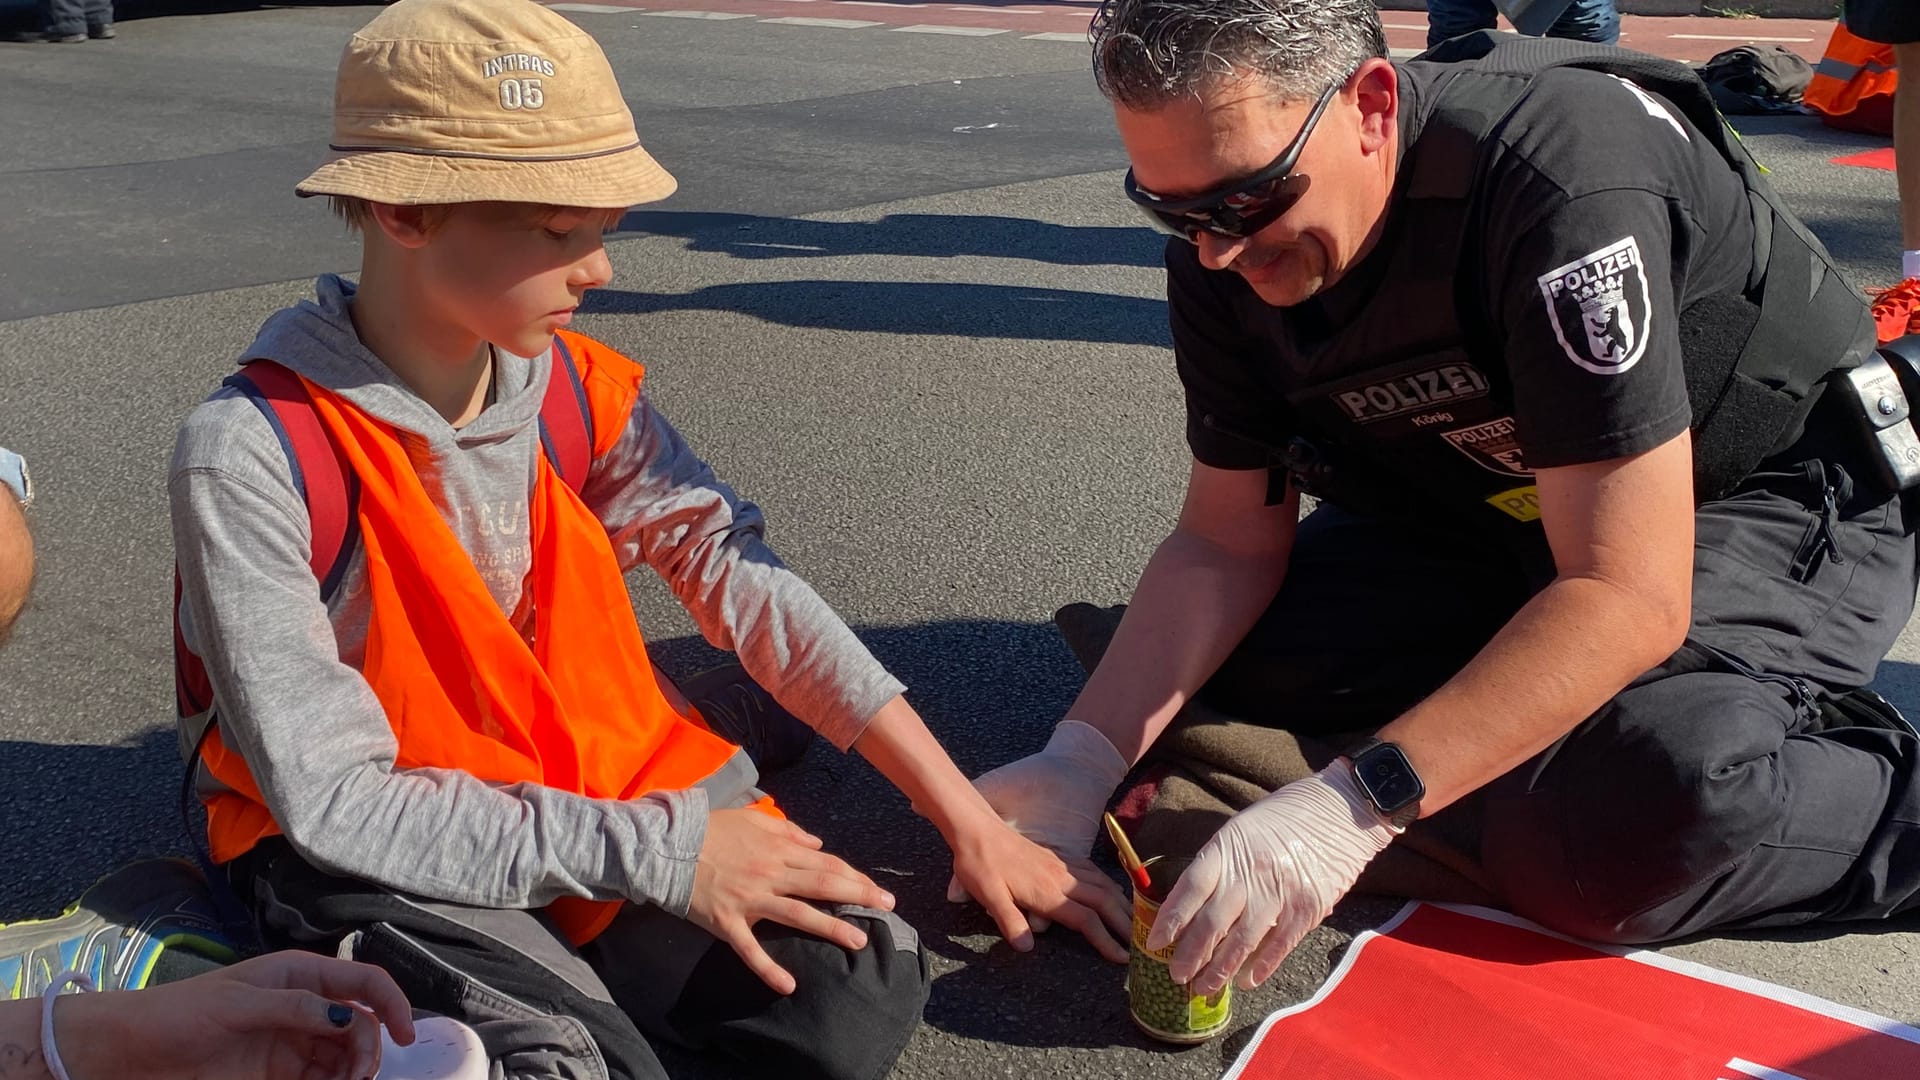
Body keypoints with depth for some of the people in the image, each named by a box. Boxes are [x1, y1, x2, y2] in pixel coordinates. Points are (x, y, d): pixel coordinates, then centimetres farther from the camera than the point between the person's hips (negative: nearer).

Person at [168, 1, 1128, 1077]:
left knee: (864, 992, -16)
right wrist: (654, 849, -25)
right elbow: (330, 798, -21)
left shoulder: (575, 389, -4)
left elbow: (744, 578, -6)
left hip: (585, 788, 4)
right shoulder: (256, 453, -20)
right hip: (369, 855, -4)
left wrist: (975, 824, -9)